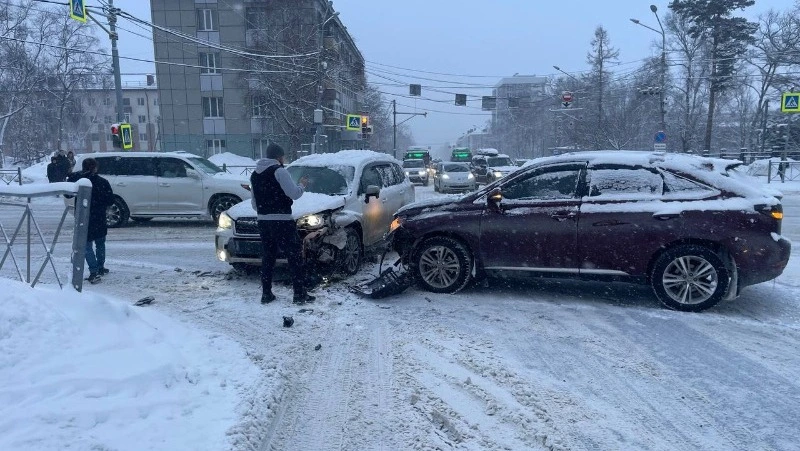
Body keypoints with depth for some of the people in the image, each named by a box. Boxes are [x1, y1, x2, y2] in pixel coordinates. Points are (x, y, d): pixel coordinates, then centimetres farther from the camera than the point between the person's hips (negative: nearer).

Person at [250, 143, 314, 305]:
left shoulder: (255, 174, 16)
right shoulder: (279, 171, -9)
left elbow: (254, 202, 19)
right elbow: (294, 194, -15)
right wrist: (302, 185, 3)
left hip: (263, 221, 7)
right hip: (282, 221, -7)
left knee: (267, 257, 12)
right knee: (294, 257, -1)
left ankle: (266, 294, 13)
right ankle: (300, 293, -1)